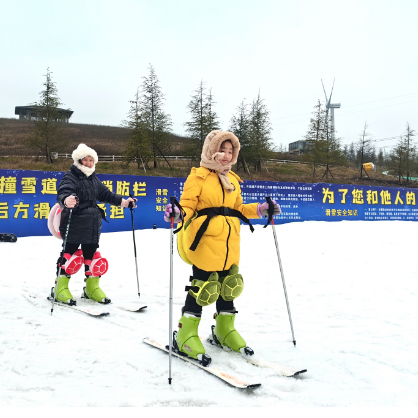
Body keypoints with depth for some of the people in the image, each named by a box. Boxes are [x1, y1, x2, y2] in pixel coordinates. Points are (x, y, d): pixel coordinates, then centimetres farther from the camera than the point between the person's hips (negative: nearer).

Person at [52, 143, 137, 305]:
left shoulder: (94, 179, 14)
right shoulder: (70, 177, -9)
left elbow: (105, 194, 19)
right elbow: (63, 192, -26)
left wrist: (121, 201, 6)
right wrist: (66, 200, -49)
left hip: (93, 227, 7)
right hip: (74, 225, -7)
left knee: (92, 256, 12)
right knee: (70, 255, -2)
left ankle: (92, 287, 25)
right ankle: (60, 288, 10)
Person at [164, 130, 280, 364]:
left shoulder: (233, 180, 17)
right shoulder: (198, 176, -3)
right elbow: (188, 204, -9)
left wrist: (260, 209, 11)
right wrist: (178, 213, -30)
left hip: (229, 243, 7)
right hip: (205, 242, -6)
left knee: (228, 286, 14)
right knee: (202, 288, -4)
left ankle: (225, 330, 32)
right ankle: (186, 335, 11)